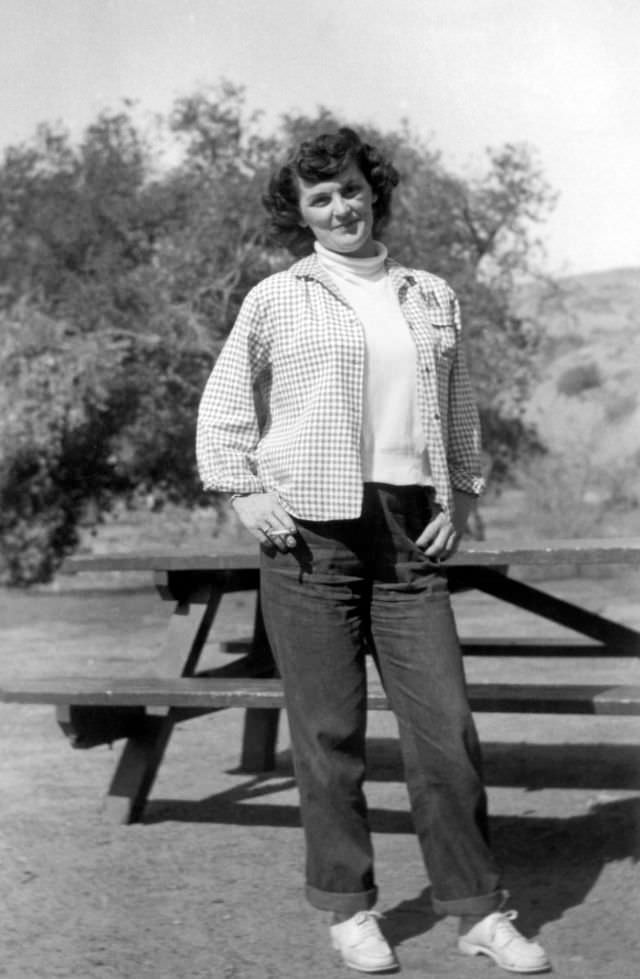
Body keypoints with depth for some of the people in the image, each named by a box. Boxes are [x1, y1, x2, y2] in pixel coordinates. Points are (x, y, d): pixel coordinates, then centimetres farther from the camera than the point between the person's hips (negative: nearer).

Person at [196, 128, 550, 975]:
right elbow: (225, 407, 9)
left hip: (410, 535, 2)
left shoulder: (433, 299, 14)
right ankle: (348, 907, 14)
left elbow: (458, 412, 21)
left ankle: (479, 910, 8)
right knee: (328, 728, 1)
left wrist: (459, 499, 10)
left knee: (445, 722, -1)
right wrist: (244, 492, -2)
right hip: (309, 528, -2)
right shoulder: (276, 299, 4)